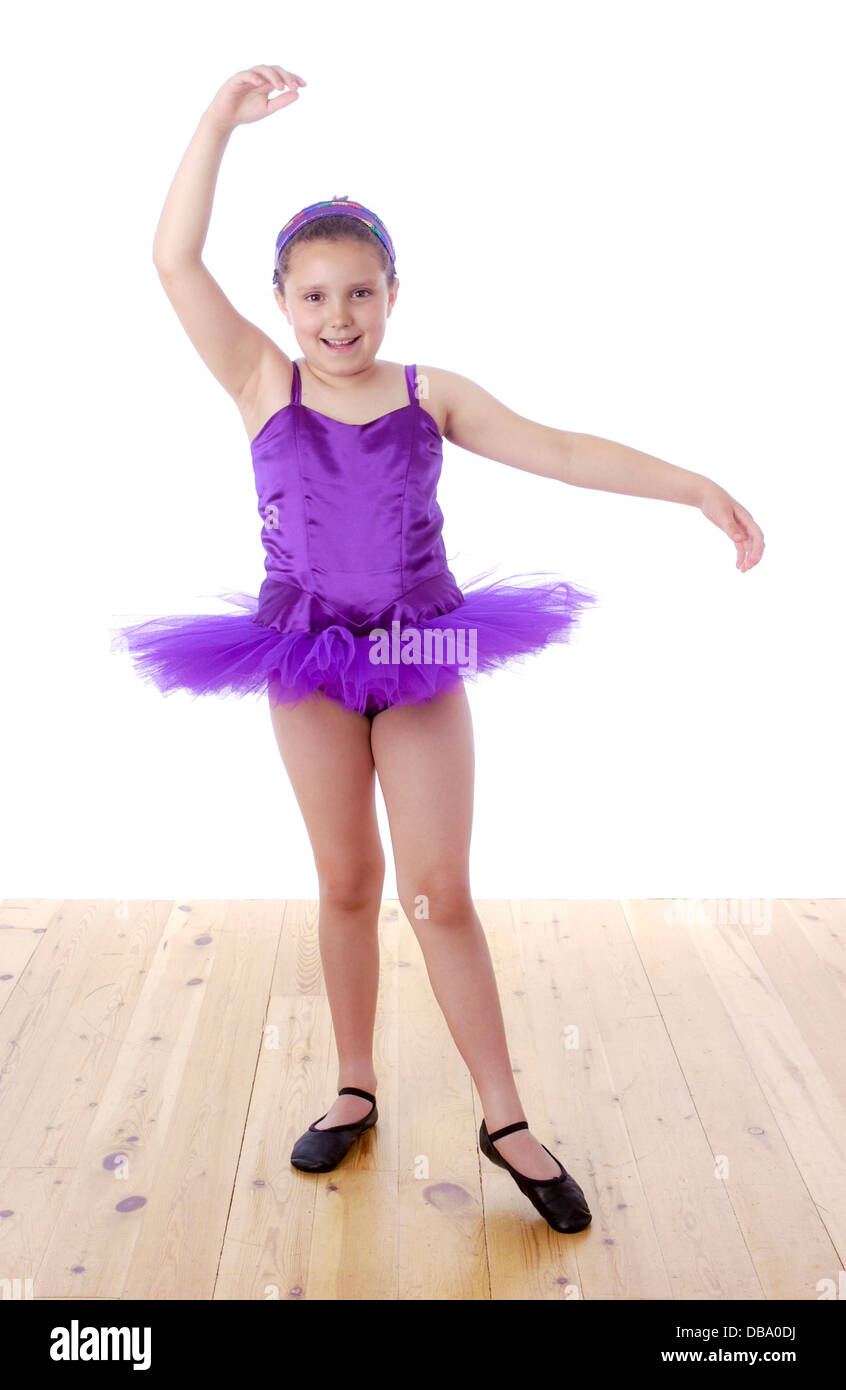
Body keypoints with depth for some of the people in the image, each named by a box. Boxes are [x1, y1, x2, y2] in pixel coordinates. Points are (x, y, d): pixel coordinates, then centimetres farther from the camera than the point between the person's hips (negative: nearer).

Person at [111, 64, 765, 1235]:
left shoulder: (432, 394, -1)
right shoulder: (263, 386, -3)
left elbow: (558, 451, -1)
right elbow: (176, 261, -10)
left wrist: (697, 488, -3)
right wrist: (221, 120, -16)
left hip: (423, 661, 0)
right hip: (311, 665, 0)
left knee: (441, 896, 2)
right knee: (347, 885, 12)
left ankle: (507, 1121, 16)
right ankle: (356, 1090, 30)